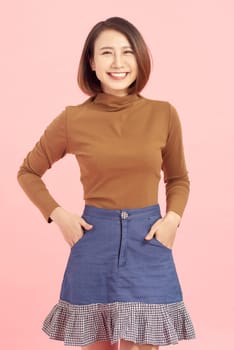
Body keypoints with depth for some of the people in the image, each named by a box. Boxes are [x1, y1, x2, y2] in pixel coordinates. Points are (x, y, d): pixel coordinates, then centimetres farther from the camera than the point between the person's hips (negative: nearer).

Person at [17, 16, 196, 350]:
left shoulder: (164, 114, -1)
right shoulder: (73, 119, -4)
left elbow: (178, 178, 13)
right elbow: (28, 172, 9)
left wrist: (173, 217, -6)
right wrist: (57, 214, -5)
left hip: (148, 242, 0)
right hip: (94, 243, 0)